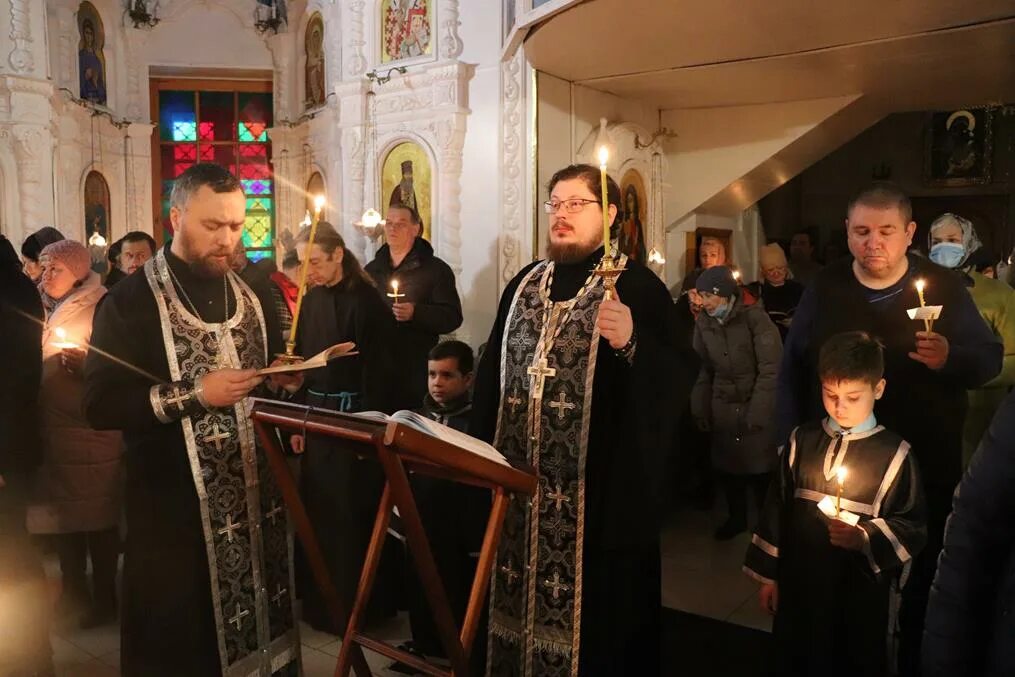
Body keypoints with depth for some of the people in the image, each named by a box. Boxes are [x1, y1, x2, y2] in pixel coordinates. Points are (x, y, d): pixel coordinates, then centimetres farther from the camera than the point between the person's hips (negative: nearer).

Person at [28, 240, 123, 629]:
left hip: (91, 432, -7)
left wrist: (84, 361, -25)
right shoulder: (44, 310, 12)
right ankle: (73, 591, 28)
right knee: (62, 513, 14)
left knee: (98, 516, 2)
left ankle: (104, 597, 14)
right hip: (52, 429, 7)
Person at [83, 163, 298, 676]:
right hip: (174, 509, -4)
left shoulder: (252, 297, 10)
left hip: (256, 498, 5)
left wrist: (284, 378, -4)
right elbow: (100, 405, -14)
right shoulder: (130, 302, -7)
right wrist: (195, 394, -22)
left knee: (260, 625, 13)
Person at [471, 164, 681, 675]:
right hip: (520, 479, 5)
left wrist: (630, 344, -32)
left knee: (594, 607, 7)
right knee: (520, 594, 16)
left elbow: (667, 385, -13)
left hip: (602, 485, -5)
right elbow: (492, 372, 12)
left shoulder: (638, 286, -5)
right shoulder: (525, 284, 12)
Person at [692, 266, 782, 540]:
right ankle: (736, 517, 32)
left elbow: (771, 369, -14)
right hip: (722, 407, 4)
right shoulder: (703, 322, 2)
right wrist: (700, 408, 3)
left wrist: (757, 412, -17)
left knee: (759, 468, 1)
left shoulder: (755, 318, -13)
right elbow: (702, 369, 7)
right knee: (726, 465, 10)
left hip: (757, 406, -4)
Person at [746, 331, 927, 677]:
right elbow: (777, 508, 4)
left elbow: (914, 526, -5)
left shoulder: (894, 453, -9)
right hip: (799, 584, 3)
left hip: (861, 591, -2)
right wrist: (769, 575, 6)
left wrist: (865, 538, -23)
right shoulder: (802, 440, 0)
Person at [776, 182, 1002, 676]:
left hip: (926, 465, 0)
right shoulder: (824, 289, -1)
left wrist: (951, 359, -26)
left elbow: (990, 359, -3)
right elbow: (792, 370, 1)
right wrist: (792, 445, -3)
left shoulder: (943, 287, -3)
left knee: (923, 578, 16)